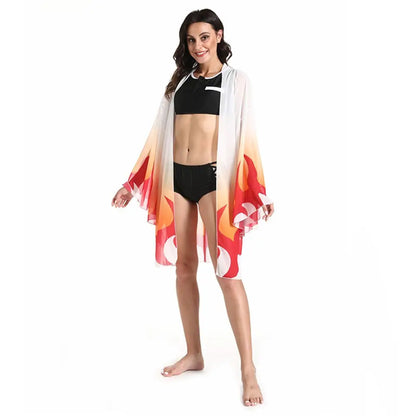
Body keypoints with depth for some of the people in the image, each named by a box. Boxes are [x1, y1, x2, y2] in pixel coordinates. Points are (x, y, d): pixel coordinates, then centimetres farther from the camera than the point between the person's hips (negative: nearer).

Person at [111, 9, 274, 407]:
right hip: (177, 177, 5)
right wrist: (133, 185, 13)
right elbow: (160, 135, 16)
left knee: (226, 271, -9)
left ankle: (248, 369, -3)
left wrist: (259, 192, -8)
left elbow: (245, 135, 1)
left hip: (213, 176, -4)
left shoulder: (235, 79, 6)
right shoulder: (179, 80, 16)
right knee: (184, 267, 8)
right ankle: (193, 354, 21)